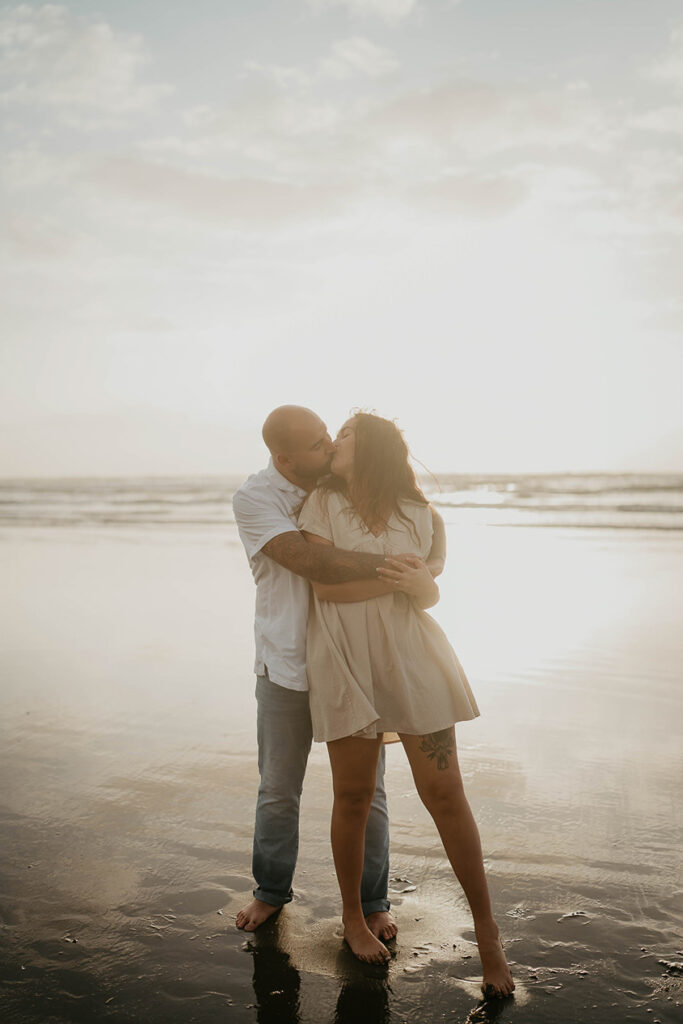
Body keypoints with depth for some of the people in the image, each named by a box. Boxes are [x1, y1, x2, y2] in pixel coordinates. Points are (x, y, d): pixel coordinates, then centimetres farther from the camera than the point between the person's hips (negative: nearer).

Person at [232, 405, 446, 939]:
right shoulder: (253, 499, -15)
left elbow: (428, 516, 3)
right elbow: (311, 562, -30)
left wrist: (434, 565, -17)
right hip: (286, 668, -1)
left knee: (366, 790, 8)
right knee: (278, 790, 13)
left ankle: (371, 901, 29)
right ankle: (272, 891, 37)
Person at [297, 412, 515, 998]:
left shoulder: (414, 513, 5)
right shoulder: (323, 502, 1)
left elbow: (430, 593, 9)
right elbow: (324, 583, -7)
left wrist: (421, 584, -15)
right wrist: (392, 581, -16)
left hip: (410, 658, 1)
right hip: (346, 662, -1)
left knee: (444, 794, 1)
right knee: (353, 796, 7)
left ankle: (487, 932, 17)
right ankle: (353, 917, 31)